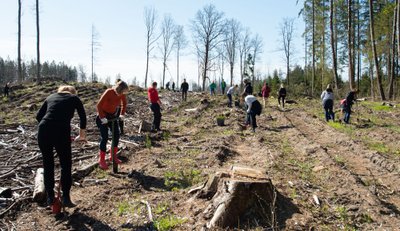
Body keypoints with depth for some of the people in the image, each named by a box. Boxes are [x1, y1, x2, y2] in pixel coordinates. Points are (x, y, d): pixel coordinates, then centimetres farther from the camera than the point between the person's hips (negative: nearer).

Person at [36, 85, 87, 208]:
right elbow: (83, 117, 16)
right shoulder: (74, 98, 17)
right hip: (62, 132, -3)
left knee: (48, 165, 17)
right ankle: (66, 198, 13)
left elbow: (38, 116, 19)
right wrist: (82, 134, 28)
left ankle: (50, 197, 26)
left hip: (43, 131, 3)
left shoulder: (51, 96, 24)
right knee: (66, 165, 12)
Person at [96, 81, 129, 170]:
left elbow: (124, 103, 9)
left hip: (112, 115, 6)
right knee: (104, 137, -10)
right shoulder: (108, 92, -27)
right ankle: (101, 160, 0)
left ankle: (113, 156, 20)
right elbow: (99, 105, -27)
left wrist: (122, 114, 1)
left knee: (116, 135, 4)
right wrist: (102, 117, -30)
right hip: (103, 116, -6)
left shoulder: (122, 94, -10)